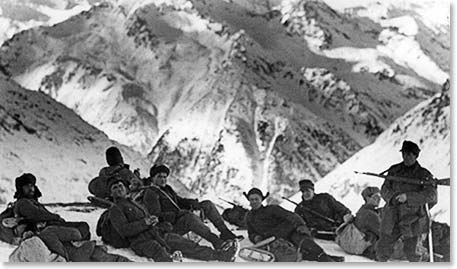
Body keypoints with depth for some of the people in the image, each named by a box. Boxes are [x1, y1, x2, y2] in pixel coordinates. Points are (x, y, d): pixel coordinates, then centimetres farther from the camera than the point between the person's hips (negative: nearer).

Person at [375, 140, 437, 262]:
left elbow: (431, 195, -18)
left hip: (412, 219, -3)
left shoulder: (423, 174, -6)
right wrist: (392, 197, -18)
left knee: (411, 253, 0)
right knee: (382, 250, 6)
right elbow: (384, 189, 5)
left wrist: (408, 197, -26)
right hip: (392, 219, 3)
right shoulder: (394, 170, 6)